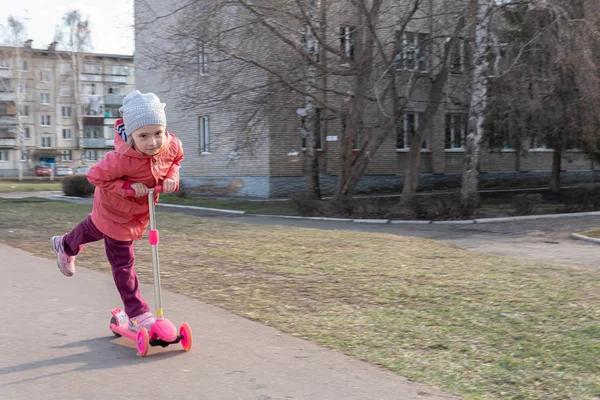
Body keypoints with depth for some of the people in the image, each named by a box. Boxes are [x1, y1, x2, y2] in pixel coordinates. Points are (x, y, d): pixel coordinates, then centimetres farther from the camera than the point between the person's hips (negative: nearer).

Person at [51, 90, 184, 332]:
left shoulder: (172, 145, -26)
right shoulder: (122, 159, -43)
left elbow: (175, 161, -1)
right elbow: (95, 175, -28)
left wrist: (171, 177, -20)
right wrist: (128, 185, -37)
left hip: (139, 210, 7)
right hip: (116, 210, -7)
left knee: (96, 227, 35)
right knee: (122, 263, 2)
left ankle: (66, 245, 66)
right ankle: (137, 315, 20)